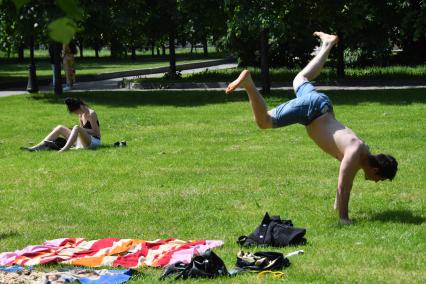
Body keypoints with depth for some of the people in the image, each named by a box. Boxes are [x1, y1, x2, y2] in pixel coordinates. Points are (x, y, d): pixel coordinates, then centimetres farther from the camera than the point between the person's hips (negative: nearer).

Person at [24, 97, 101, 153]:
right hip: (82, 141, 8)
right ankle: (42, 145, -16)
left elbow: (95, 132, -13)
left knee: (76, 128, -36)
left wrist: (82, 129, -15)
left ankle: (64, 149, -53)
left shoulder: (91, 114, -10)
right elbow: (82, 130, 14)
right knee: (60, 128, 0)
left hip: (94, 141, -8)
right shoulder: (81, 114, 13)